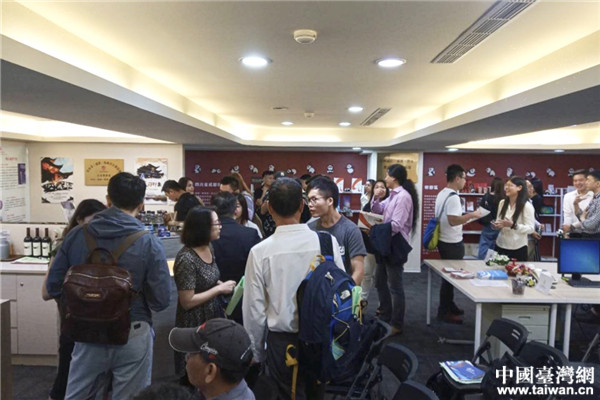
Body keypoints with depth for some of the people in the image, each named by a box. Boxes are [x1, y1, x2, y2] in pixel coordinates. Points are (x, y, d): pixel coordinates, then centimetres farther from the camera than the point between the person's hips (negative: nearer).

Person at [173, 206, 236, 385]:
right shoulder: (186, 259, -25)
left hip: (213, 315, 7)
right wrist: (220, 289, -21)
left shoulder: (208, 247, 0)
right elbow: (187, 301, -23)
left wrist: (222, 284, -3)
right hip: (195, 324, -7)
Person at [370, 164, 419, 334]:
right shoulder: (393, 195, 12)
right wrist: (376, 198, 1)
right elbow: (377, 210, 19)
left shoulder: (403, 196, -18)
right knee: (380, 281, 17)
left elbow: (396, 225, -23)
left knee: (395, 286, 1)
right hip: (387, 244, 10)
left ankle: (397, 324, 15)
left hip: (396, 246, -10)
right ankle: (385, 317, 31)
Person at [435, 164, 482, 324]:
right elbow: (453, 220, -29)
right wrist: (472, 215, -19)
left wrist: (464, 218, 19)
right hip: (452, 243, -10)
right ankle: (444, 312, 10)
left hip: (444, 240, 10)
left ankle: (449, 306, 31)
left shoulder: (442, 193, 9)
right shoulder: (453, 197, -22)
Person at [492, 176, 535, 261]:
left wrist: (513, 225, -26)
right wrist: (496, 225, -7)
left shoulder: (527, 206, -11)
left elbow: (531, 228, -13)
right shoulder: (502, 203, 5)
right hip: (501, 246, 5)